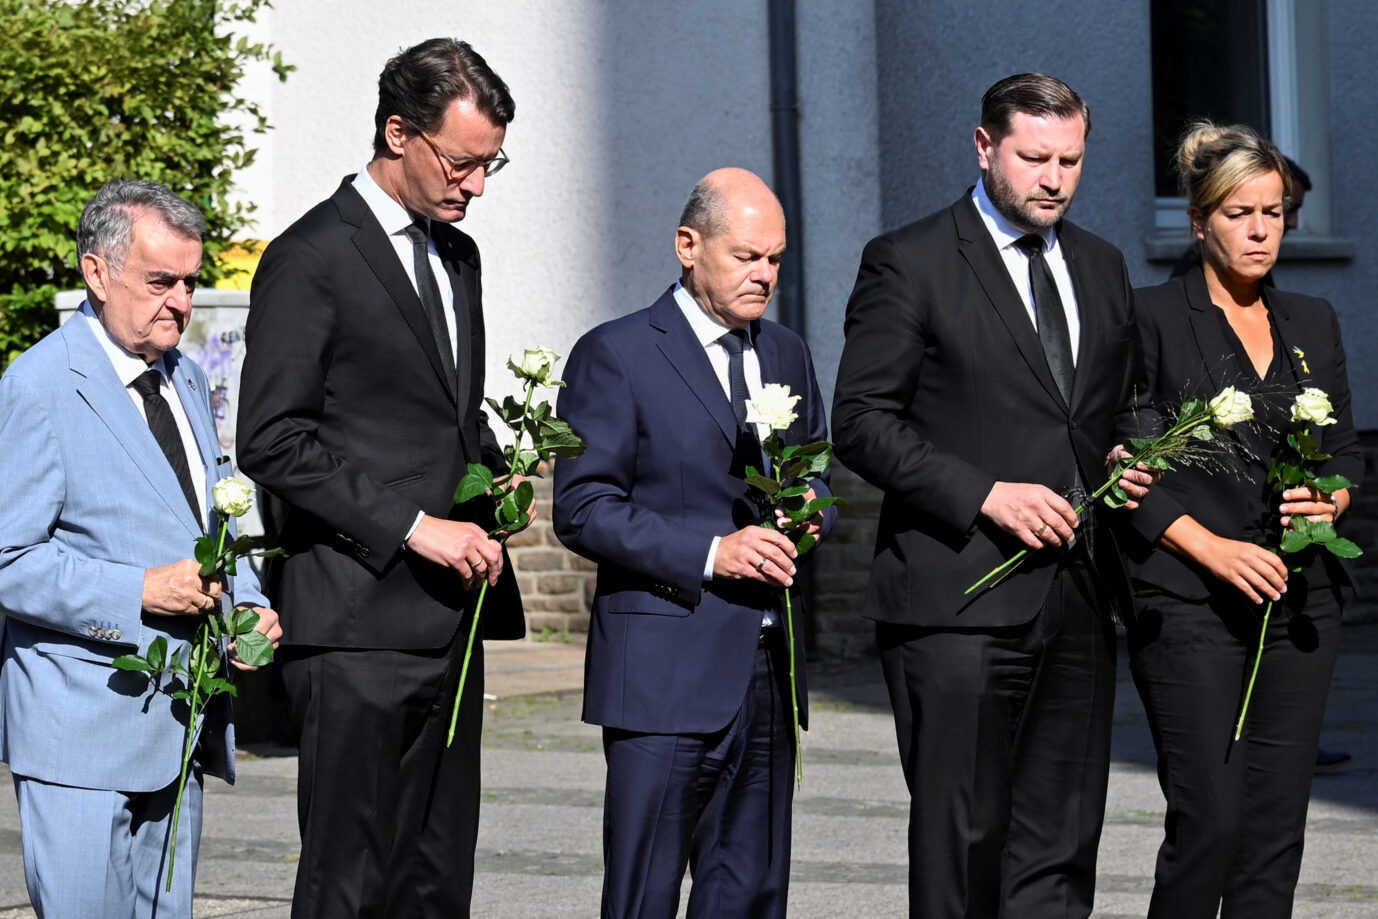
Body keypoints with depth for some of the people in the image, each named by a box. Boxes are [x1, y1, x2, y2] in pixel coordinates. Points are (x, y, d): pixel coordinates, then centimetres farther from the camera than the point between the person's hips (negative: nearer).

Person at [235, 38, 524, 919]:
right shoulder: (311, 258, -7)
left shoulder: (457, 255, 18)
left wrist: (494, 474, 8)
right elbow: (273, 442, -13)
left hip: (449, 614, 8)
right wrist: (412, 526, -16)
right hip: (359, 622, -8)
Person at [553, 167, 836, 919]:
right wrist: (707, 552, -18)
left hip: (768, 673, 6)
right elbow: (581, 509, -9)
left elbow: (817, 475, 26)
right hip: (666, 673, -6)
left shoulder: (786, 355, 17)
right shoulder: (615, 355, -4)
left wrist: (809, 513, 1)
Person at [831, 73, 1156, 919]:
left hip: (1080, 595, 6)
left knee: (1061, 848, 6)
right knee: (961, 836, -3)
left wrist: (1124, 462, 3)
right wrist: (985, 494, -17)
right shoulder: (909, 263, -3)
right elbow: (861, 421, -8)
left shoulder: (1101, 266, 16)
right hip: (959, 598, -6)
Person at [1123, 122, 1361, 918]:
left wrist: (1334, 498, -1)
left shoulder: (1313, 323, 15)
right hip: (1191, 605, -5)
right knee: (1209, 820, -11)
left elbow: (1347, 447, 21)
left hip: (1300, 601, 5)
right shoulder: (1153, 318, -1)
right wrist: (1213, 548, -13)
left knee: (1278, 823, 3)